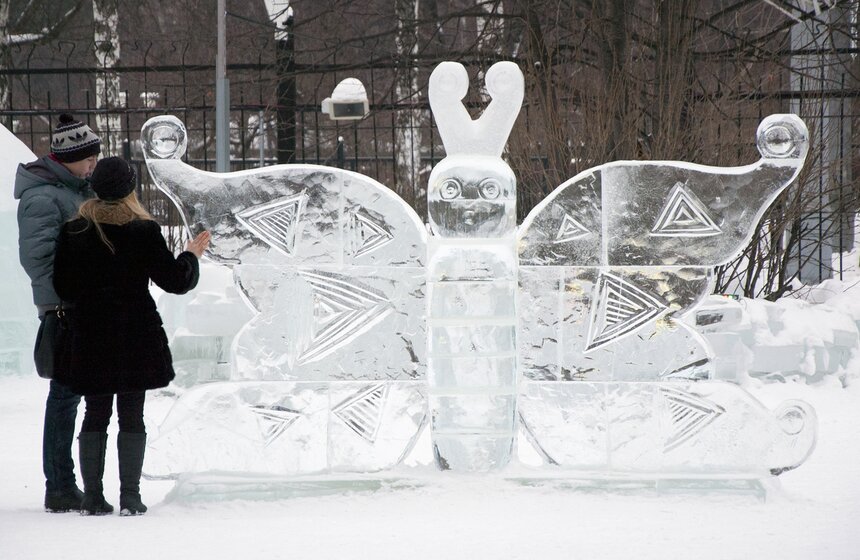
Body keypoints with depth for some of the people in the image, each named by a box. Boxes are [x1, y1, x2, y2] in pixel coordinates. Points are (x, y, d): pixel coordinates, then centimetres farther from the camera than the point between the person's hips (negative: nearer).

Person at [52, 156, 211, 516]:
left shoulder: (73, 233, -1)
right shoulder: (144, 232, -9)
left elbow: (62, 288, 2)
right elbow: (174, 280, -5)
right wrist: (191, 256, 14)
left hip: (89, 340, 2)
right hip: (136, 336, -2)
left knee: (95, 415, 10)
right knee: (132, 416, 4)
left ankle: (92, 497, 7)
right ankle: (130, 498, 0)